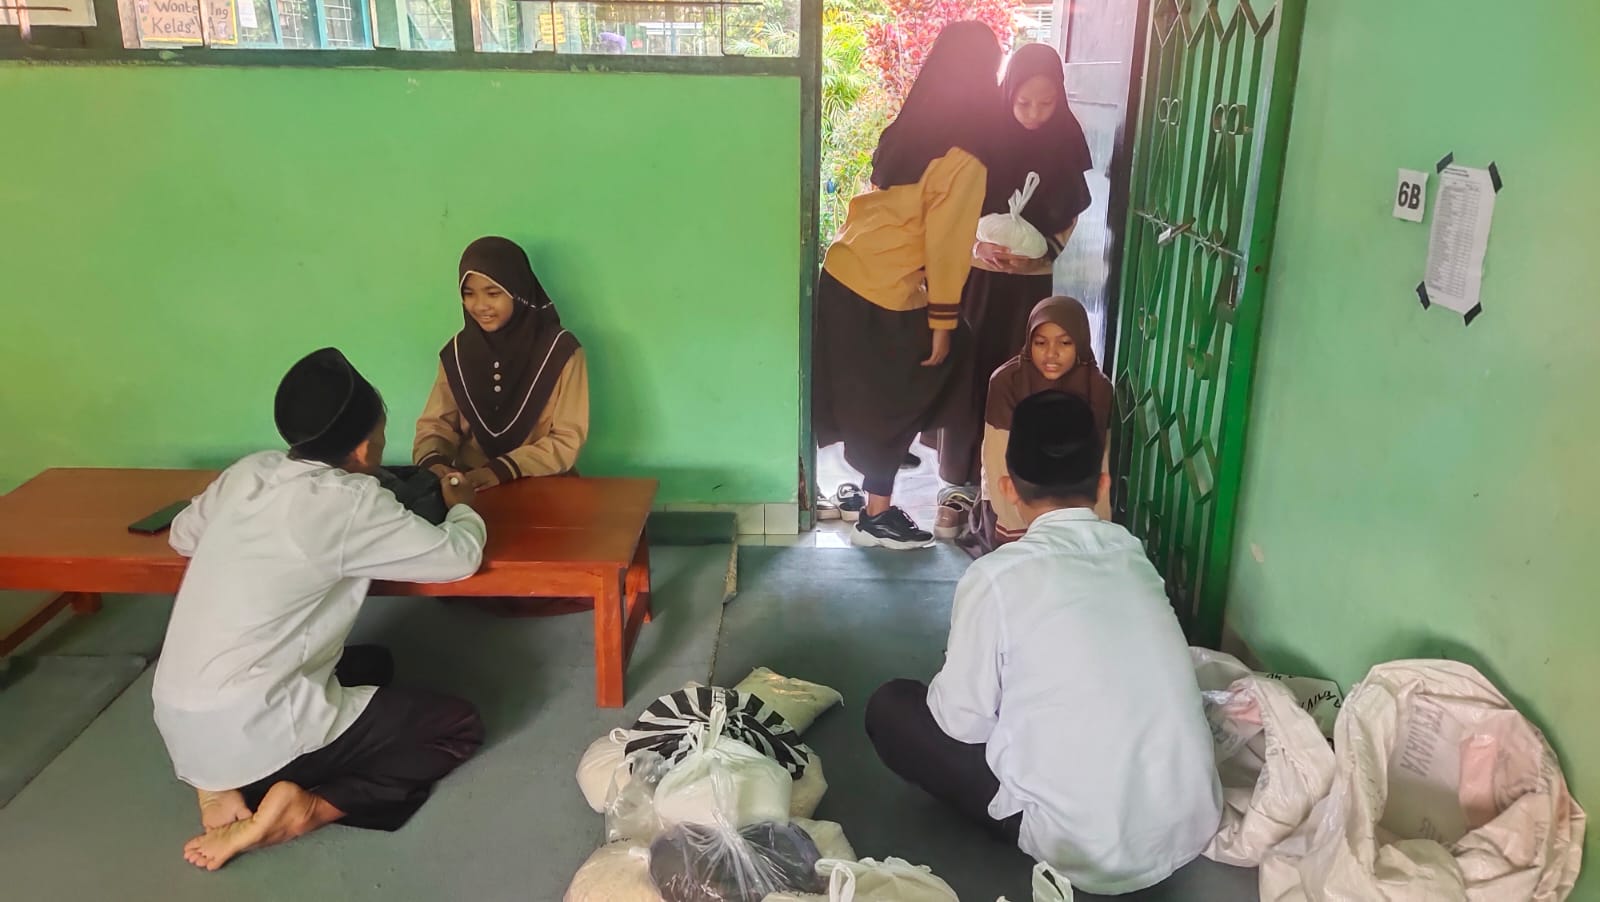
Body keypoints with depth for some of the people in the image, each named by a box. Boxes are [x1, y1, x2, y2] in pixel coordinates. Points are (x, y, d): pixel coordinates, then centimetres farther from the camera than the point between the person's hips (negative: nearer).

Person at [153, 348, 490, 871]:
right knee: (460, 726, 5)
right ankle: (305, 808, -9)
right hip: (249, 732, -7)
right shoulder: (350, 501, -15)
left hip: (178, 727, 7)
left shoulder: (249, 472, 4)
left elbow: (182, 536, 21)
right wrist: (462, 506, 12)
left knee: (372, 664, 28)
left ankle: (225, 781, 11)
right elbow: (461, 557, -8)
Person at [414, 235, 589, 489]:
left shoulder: (560, 350, -6)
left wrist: (504, 469, -19)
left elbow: (568, 440, -7)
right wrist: (433, 461, -15)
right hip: (470, 484, 2)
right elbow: (436, 423, 7)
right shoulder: (457, 351, 6)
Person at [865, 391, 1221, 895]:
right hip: (1193, 829, 7)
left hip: (1089, 854, -6)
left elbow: (963, 721, -6)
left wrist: (949, 683, 15)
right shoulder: (1135, 557, 3)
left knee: (891, 707, 6)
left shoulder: (996, 576, -15)